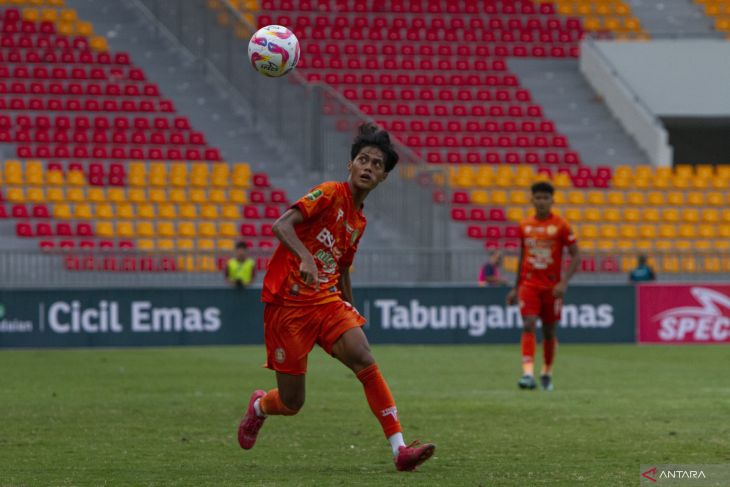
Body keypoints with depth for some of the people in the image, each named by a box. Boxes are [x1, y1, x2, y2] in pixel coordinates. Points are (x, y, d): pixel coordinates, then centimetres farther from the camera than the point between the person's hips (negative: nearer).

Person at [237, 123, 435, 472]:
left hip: (328, 301, 6)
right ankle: (259, 407, 38)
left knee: (365, 361, -20)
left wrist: (353, 316, 20)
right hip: (288, 303, -6)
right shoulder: (330, 194, -9)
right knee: (291, 402, 0)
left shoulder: (359, 221, 14)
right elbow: (282, 225, -23)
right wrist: (305, 257, -40)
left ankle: (399, 449, -25)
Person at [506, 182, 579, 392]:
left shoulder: (561, 226, -4)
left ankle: (547, 373, 28)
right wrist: (516, 288, 16)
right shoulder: (525, 226, 6)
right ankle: (528, 373, -24)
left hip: (551, 287, -1)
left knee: (549, 331, 9)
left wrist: (564, 282, -15)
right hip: (529, 285, 1)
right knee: (528, 325, -15)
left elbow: (575, 256, -3)